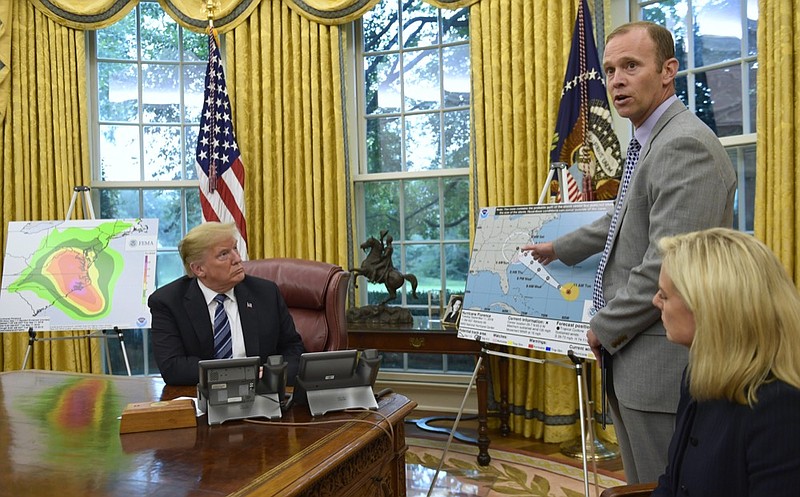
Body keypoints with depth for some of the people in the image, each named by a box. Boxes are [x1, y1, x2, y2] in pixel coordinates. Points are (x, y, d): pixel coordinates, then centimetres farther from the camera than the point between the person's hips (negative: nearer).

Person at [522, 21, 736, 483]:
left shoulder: (685, 144, -19)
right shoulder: (650, 141, 14)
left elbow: (667, 266, -25)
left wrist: (605, 327, -12)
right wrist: (560, 248, 38)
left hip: (663, 364, -10)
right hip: (631, 362, 10)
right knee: (641, 485, 20)